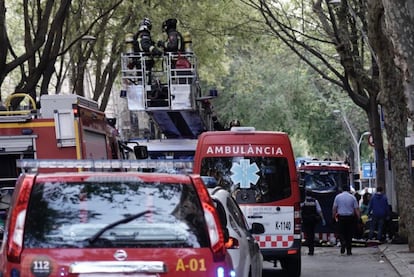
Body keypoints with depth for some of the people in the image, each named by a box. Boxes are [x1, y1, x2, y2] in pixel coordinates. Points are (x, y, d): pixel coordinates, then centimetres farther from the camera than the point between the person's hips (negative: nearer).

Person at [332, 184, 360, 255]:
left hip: (341, 217, 0)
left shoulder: (338, 197, 2)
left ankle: (343, 242, -22)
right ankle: (349, 250, 9)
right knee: (349, 234, 8)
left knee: (341, 233, 9)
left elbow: (334, 208, 2)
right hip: (350, 217, 0)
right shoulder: (352, 197, 0)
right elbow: (356, 209, -2)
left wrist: (334, 216, 11)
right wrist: (358, 218, 2)